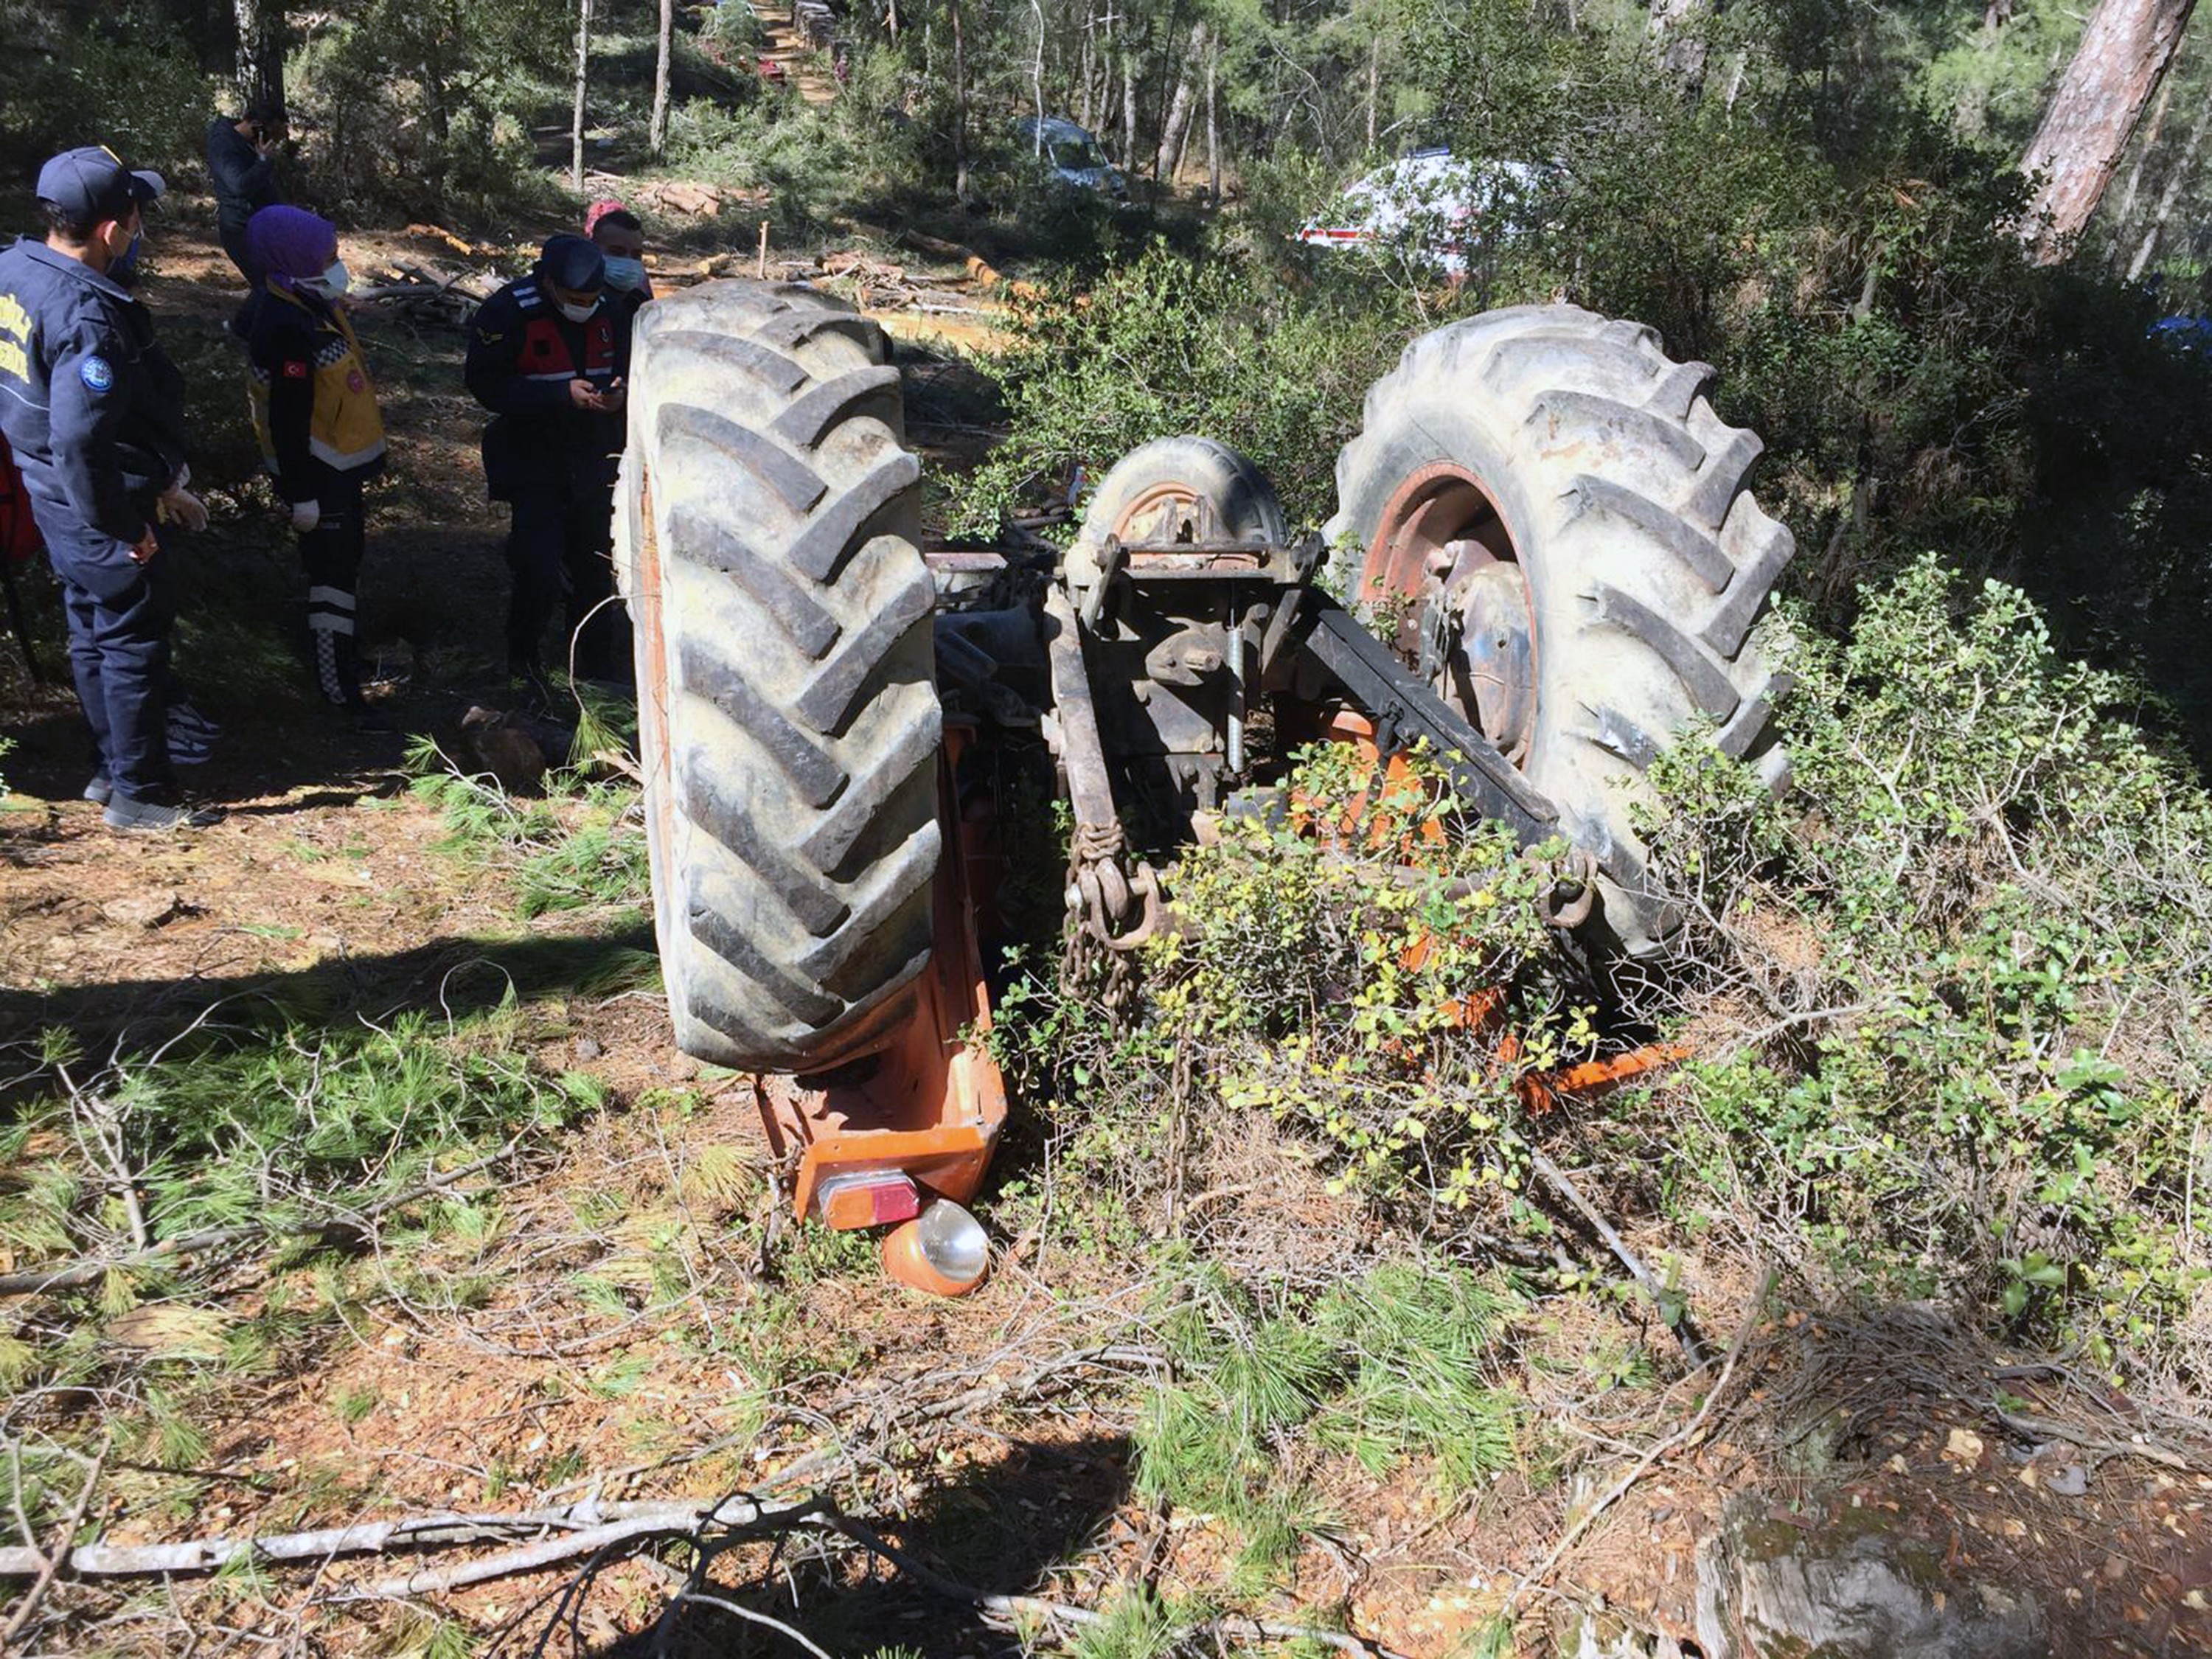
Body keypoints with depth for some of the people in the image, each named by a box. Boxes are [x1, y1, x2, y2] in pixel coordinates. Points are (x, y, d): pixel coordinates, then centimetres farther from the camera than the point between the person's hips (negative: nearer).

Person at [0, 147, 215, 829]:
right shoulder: (88, 315, -28)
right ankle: (139, 795, 16)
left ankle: (113, 768, 35)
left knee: (92, 635, 21)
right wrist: (124, 526, -19)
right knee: (135, 645, 5)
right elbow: (80, 440, -32)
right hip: (99, 509, -9)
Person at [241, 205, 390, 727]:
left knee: (344, 560, 25)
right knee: (332, 573, -4)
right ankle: (338, 687, 4)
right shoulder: (289, 330, -28)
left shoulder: (309, 304, 4)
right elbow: (289, 420, -26)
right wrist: (302, 495, -22)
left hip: (339, 463, 10)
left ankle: (337, 639, 45)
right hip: (315, 472, -10)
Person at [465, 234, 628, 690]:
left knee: (597, 565, 11)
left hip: (594, 462, 5)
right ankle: (523, 659, 14)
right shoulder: (507, 312, -15)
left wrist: (617, 392, -10)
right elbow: (487, 384, -19)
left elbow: (624, 363, 15)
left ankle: (599, 660, 25)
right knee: (539, 571, -10)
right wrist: (564, 394, -26)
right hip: (532, 462, -5)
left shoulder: (608, 310, 1)